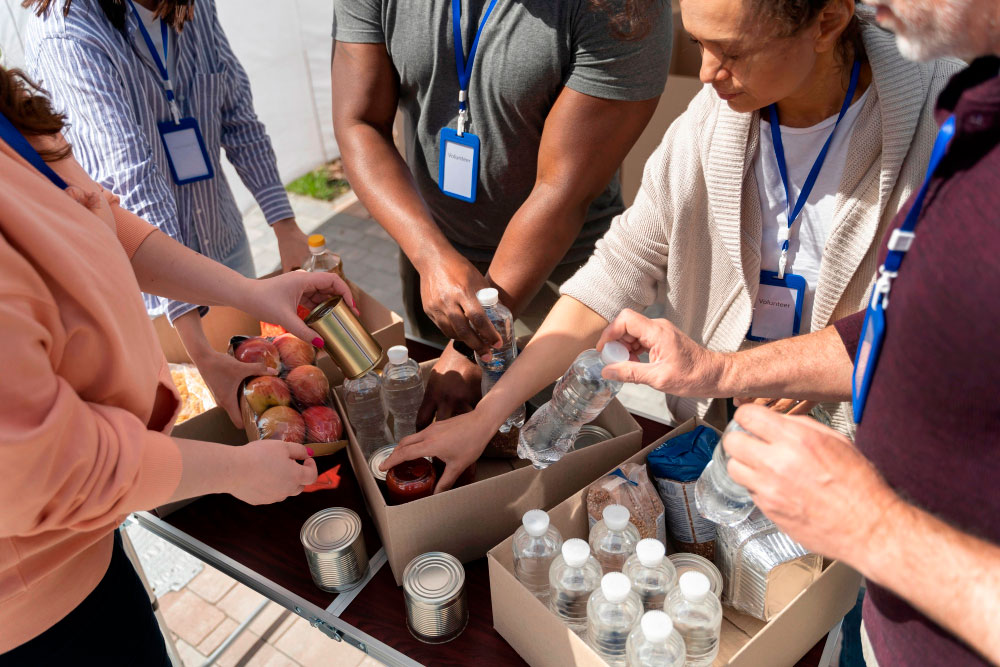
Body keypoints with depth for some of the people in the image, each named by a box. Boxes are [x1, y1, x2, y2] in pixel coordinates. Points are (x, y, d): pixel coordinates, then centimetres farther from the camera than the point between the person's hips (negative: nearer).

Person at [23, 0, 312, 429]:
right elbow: (135, 187, -35)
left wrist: (286, 226, -7)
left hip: (224, 243, 6)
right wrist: (200, 353, -37)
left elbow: (239, 118, 2)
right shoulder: (65, 35, -27)